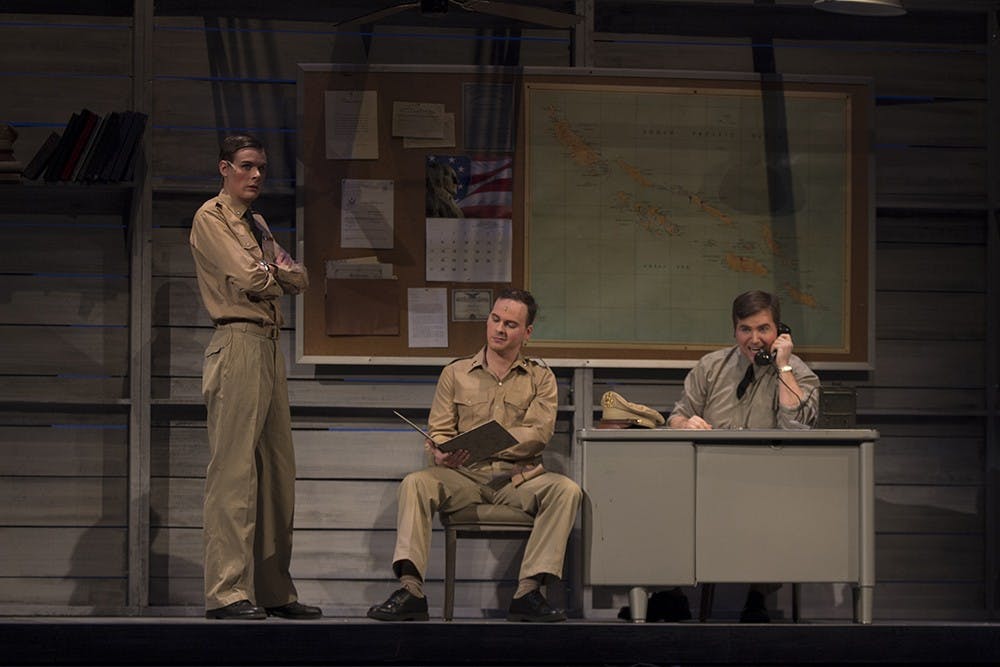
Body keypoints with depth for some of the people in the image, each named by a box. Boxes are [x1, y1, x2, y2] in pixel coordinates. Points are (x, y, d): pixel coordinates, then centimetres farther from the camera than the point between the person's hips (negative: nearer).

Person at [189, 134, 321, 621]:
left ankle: (274, 591, 11)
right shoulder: (211, 218, -2)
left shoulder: (257, 224, 24)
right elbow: (250, 279, -13)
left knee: (277, 471, 7)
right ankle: (227, 593, -15)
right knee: (234, 470, -13)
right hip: (238, 346, -9)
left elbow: (299, 280, 15)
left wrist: (272, 269, -3)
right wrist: (276, 273, 7)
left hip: (269, 348, 9)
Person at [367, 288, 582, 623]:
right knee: (415, 483, -28)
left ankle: (528, 592, -34)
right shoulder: (456, 373, 14)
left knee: (566, 490, -29)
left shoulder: (540, 378, 11)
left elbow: (539, 433, -5)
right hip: (464, 477, 0)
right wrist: (443, 454, -19)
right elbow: (438, 431, 9)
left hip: (518, 478, 0)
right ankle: (410, 589, -36)